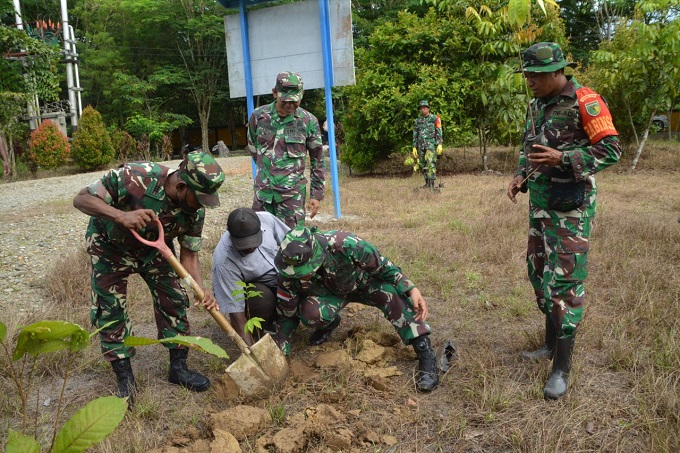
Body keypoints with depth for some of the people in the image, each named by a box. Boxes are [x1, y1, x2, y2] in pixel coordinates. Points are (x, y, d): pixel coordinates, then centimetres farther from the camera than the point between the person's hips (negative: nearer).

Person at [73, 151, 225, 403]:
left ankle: (178, 368, 15)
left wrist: (202, 290, -31)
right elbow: (82, 199, -31)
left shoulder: (194, 211, -23)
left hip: (154, 247, 3)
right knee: (109, 310, -4)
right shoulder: (136, 177, -38)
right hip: (110, 245, -3)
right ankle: (125, 379, 11)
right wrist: (121, 216, -49)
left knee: (173, 300, -2)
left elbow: (189, 255, -14)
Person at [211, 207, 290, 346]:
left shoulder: (266, 219, -24)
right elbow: (235, 309, -32)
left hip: (280, 278, 6)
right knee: (263, 298, -37)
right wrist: (250, 349, -36)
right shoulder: (224, 261, -35)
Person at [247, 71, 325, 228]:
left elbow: (317, 160, 2)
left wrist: (317, 194, 2)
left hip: (292, 192, -2)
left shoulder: (309, 121, -4)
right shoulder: (258, 116, 0)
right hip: (263, 191, 2)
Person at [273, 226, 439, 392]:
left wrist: (411, 289, -37)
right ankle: (330, 322, 6)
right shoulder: (288, 275, -31)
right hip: (331, 292, 1)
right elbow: (286, 313, -13)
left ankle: (425, 353, -25)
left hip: (364, 281, -1)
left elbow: (383, 266, -25)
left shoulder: (345, 245, -40)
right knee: (310, 312, -31)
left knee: (390, 291, -33)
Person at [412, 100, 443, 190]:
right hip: (421, 145, 5)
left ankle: (432, 184, -17)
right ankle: (427, 183, 14)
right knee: (423, 165, 5)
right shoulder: (417, 121, 11)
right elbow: (415, 135, 14)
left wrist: (440, 145, -13)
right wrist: (414, 147, 8)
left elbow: (439, 132, -4)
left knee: (431, 163, -16)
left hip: (431, 144, -5)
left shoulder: (434, 118, -1)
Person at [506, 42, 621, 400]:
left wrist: (562, 159, -25)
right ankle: (552, 344, 32)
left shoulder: (584, 102, -12)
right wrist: (521, 176, 3)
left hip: (572, 206, -8)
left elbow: (611, 149, -14)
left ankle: (562, 368, 2)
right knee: (539, 272, 14)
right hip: (540, 203, 8)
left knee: (565, 281, -7)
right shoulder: (536, 106, 11)